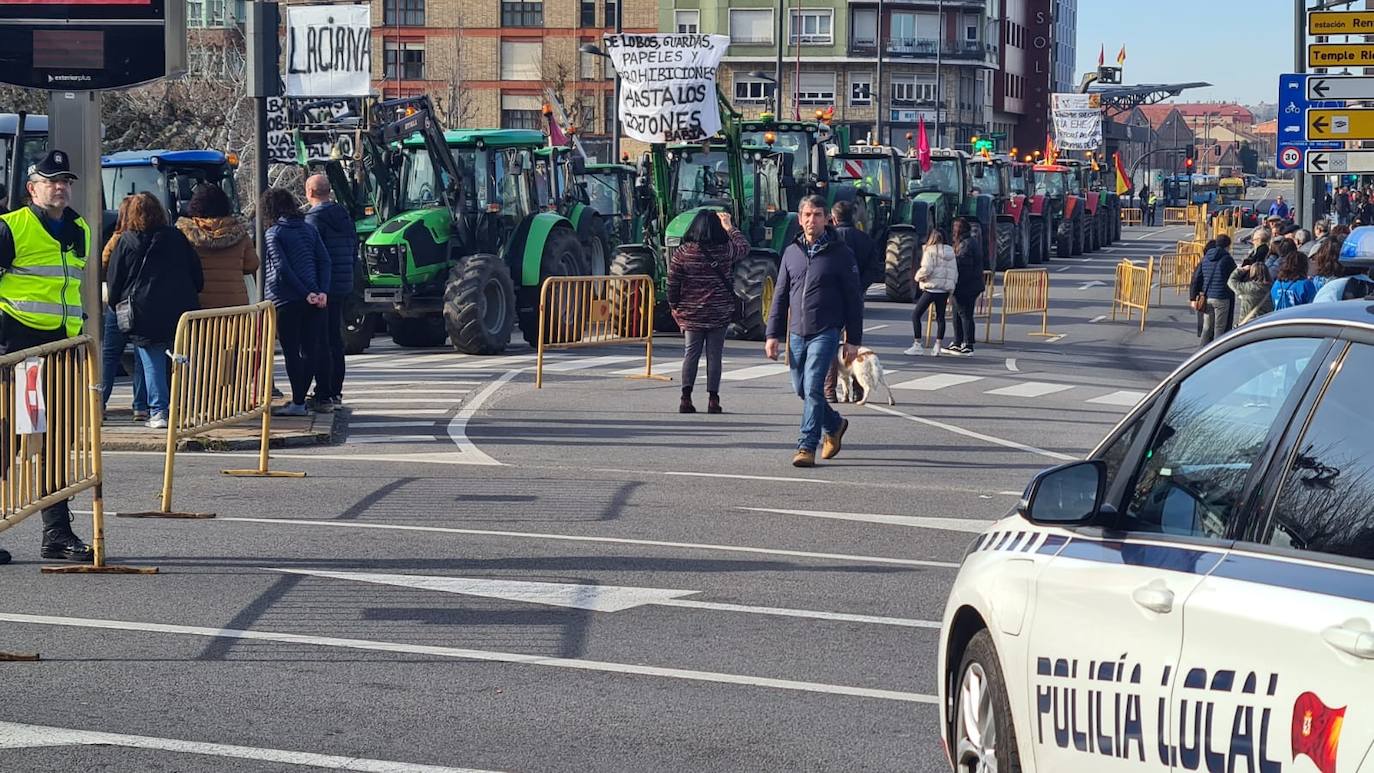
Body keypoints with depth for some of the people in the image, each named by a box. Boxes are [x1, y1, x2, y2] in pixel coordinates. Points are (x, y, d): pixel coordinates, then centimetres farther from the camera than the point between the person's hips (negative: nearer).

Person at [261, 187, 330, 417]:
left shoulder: (273, 234, -4)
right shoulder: (309, 229, 11)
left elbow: (282, 269, -13)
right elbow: (324, 261, 4)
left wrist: (306, 294, -11)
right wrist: (322, 292, -3)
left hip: (286, 301, -5)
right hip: (313, 300, 5)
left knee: (291, 352, -3)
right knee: (310, 350, 9)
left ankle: (298, 403, -5)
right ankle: (300, 399, 13)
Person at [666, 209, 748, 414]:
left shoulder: (682, 252, -7)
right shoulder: (725, 251, -7)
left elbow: (673, 283, -4)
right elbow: (744, 247, 13)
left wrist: (674, 306, 9)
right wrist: (730, 227, 22)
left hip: (691, 314, 1)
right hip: (720, 313, -1)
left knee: (691, 353, 7)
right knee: (714, 355, 5)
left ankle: (686, 397, -3)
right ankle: (713, 400, 3)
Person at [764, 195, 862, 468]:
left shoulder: (840, 253, -3)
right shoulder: (791, 252, 10)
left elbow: (853, 298, -1)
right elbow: (780, 296, 14)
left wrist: (853, 340, -5)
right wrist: (773, 334, 7)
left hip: (825, 333, -5)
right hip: (797, 333, 5)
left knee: (813, 387, -14)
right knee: (801, 389, 11)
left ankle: (807, 447, -11)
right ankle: (834, 424, 35)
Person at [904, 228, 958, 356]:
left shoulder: (930, 251, -7)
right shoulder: (950, 252, 12)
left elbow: (926, 269, -17)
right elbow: (955, 273, 13)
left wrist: (918, 277, 3)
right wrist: (951, 293, 19)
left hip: (931, 288, -6)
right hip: (945, 289, 6)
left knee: (916, 315, 2)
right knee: (940, 317, 12)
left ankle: (917, 345, -2)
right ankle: (937, 347, 9)